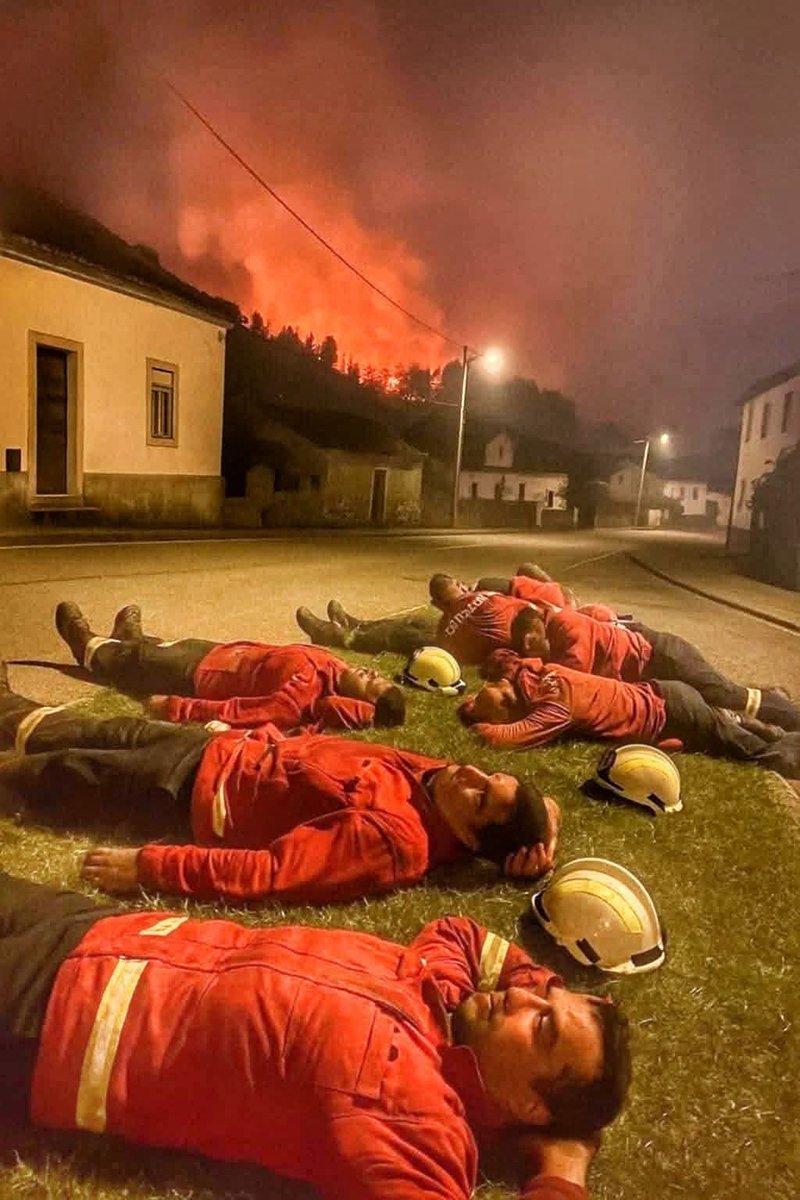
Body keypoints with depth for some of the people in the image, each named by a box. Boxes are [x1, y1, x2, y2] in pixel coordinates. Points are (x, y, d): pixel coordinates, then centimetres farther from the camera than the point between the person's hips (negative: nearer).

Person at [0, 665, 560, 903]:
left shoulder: (394, 841, -33)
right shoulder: (438, 776, -13)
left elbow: (269, 872, -34)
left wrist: (146, 865, -32)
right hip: (238, 746, 7)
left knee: (57, 777, 10)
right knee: (103, 734, 26)